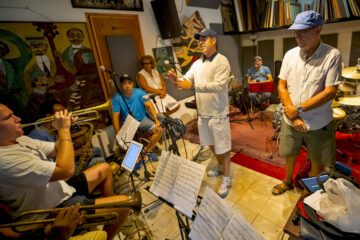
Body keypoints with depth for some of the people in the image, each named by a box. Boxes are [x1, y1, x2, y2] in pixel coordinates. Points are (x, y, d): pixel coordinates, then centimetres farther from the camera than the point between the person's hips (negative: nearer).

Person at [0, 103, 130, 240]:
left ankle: (112, 212, 30)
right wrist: (64, 129, -25)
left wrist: (63, 128, -8)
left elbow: (56, 151, 11)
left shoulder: (20, 140, 2)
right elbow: (65, 170, -34)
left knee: (104, 169, 18)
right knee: (123, 203, -15)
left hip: (62, 190, 10)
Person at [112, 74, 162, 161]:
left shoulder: (139, 92, -9)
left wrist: (156, 120, -26)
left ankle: (148, 151, 5)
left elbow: (150, 105, -12)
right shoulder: (117, 98, -11)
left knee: (159, 130, -18)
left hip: (142, 119, 2)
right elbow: (115, 116, -12)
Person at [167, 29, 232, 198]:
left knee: (223, 147, 5)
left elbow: (218, 85, -25)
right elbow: (187, 79, 6)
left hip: (218, 114, -7)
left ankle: (227, 179, 22)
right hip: (202, 113, 7)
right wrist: (176, 80, -17)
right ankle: (220, 166, 46)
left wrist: (192, 85, -31)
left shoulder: (221, 61, -12)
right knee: (211, 144, 22)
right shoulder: (197, 63, 11)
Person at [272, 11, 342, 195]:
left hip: (318, 124, -2)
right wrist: (293, 116, -12)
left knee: (317, 161, 16)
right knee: (289, 154, 20)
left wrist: (299, 109, -19)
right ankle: (288, 182, 46)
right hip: (290, 120, 3)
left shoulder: (332, 55, -12)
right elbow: (282, 86, -3)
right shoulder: (290, 55, -2)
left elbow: (330, 92, -16)